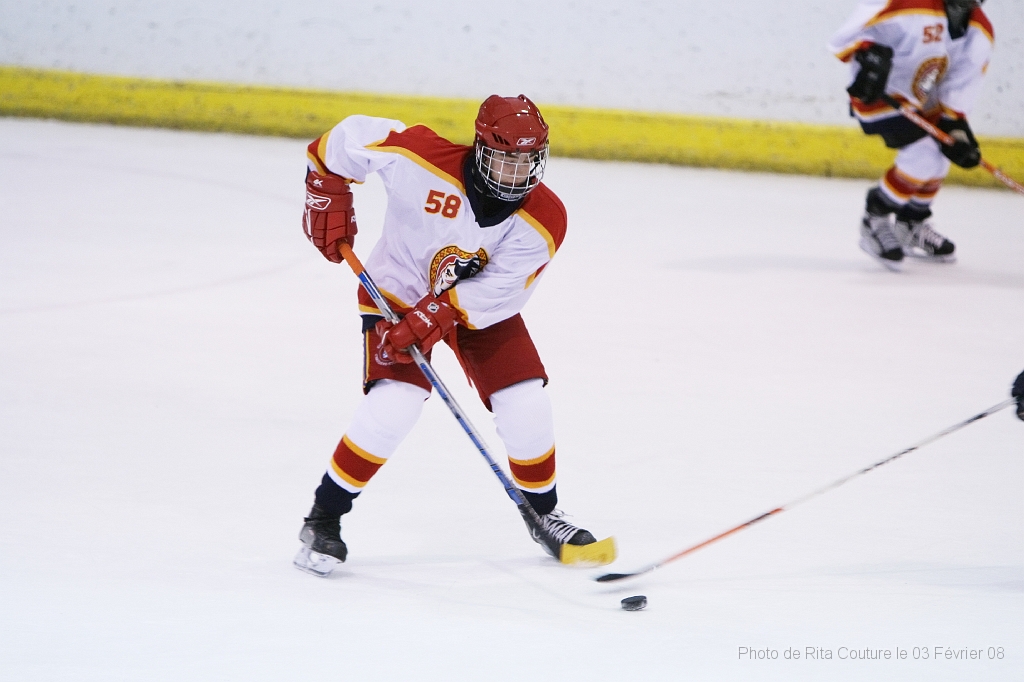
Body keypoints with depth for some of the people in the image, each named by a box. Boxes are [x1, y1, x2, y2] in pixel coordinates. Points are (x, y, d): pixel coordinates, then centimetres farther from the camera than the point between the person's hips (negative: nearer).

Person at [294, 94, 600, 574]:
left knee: (526, 409, -6)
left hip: (483, 307, 3)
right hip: (399, 293, -3)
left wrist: (435, 317, -34)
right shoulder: (423, 159, -31)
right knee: (393, 404, -21)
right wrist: (328, 194, -14)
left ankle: (544, 513, 20)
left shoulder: (543, 220, -23)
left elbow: (496, 291, -24)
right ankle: (323, 520, -7)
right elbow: (350, 138, -16)